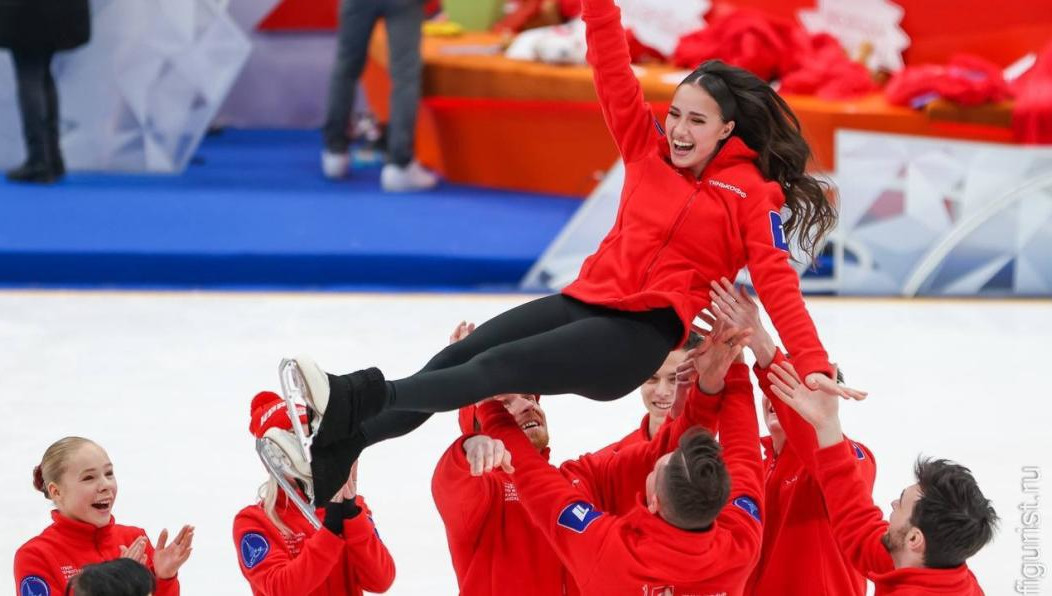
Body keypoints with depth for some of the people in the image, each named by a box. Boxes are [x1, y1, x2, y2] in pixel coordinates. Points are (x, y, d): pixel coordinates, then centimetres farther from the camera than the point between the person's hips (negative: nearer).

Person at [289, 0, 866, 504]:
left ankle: (358, 400, -39)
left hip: (645, 332, -6)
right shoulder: (648, 151, 14)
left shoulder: (753, 190, 0)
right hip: (588, 299, 6)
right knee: (455, 358, -12)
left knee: (501, 367, -26)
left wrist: (813, 364, -16)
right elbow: (614, 75, 8)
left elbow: (777, 281, -6)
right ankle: (334, 450, -18)